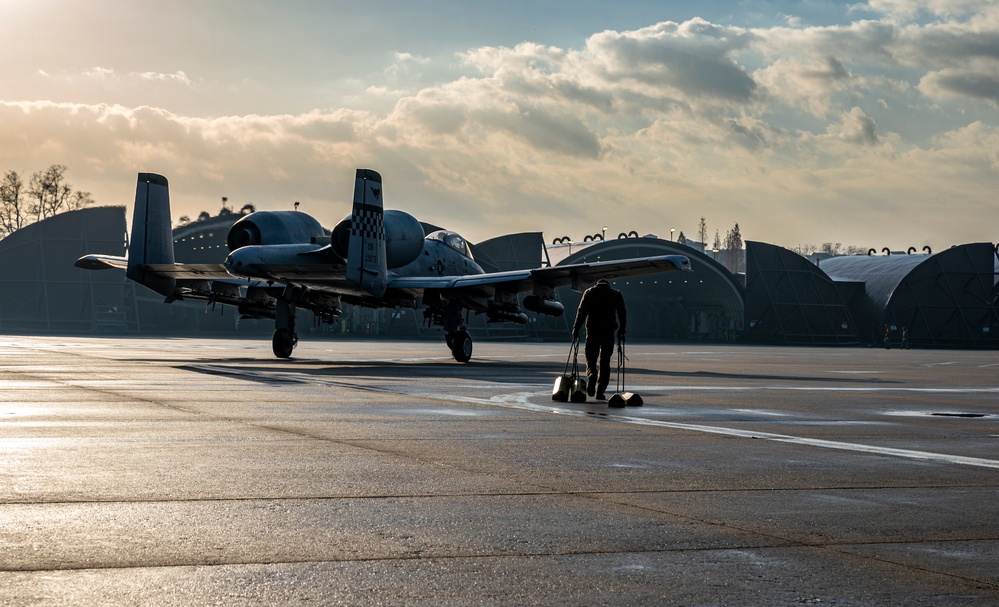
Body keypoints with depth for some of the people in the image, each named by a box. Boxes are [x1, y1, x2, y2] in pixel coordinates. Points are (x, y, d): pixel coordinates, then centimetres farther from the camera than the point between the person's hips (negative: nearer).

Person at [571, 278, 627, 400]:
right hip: (609, 331, 1)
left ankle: (591, 377, -22)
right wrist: (622, 330, 14)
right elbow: (622, 313, 9)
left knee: (590, 358, 7)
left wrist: (576, 329, 2)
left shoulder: (589, 292, 10)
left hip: (592, 331, -1)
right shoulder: (616, 294, 13)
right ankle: (600, 391, 2)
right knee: (605, 362, 6)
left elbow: (581, 312, 2)